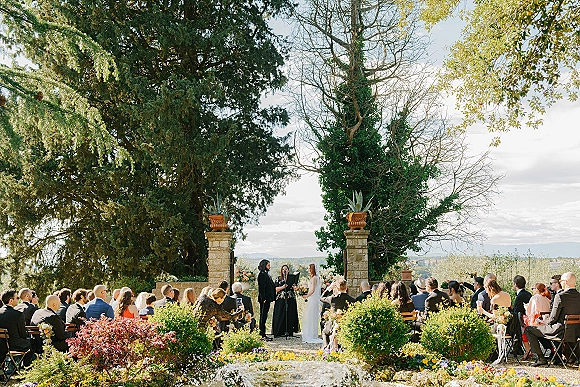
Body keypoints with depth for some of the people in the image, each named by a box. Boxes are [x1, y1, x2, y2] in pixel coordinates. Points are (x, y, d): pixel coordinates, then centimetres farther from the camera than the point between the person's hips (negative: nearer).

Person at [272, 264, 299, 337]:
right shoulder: (278, 279, 8)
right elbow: (275, 289, -1)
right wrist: (283, 287, -14)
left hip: (290, 299, 2)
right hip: (281, 299, -1)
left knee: (290, 316, -1)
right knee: (280, 316, -5)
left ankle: (289, 331, 2)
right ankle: (279, 332, -2)